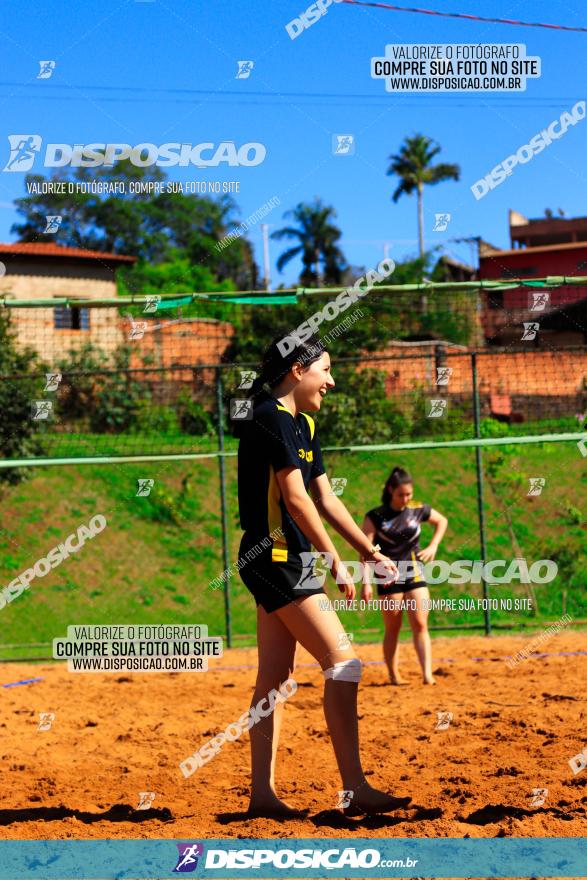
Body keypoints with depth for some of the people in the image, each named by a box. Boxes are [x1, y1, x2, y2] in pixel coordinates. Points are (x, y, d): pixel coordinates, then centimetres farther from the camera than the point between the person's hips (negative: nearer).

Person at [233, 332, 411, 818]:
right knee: (343, 663, -11)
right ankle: (355, 790, -11)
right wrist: (335, 561, -14)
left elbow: (325, 499, 19)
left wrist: (371, 552, 17)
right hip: (277, 558, -10)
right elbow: (296, 500, -17)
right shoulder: (273, 417, -13)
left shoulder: (303, 424, 17)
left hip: (283, 563, 10)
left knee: (275, 678, 9)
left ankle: (263, 792, 11)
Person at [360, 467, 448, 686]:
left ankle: (427, 674, -10)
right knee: (393, 628, 4)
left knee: (420, 625, -7)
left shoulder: (418, 510, 2)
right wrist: (366, 583, -18)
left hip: (415, 575, 2)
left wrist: (433, 547, 8)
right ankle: (393, 676, 12)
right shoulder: (375, 517, -7)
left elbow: (442, 521, 21)